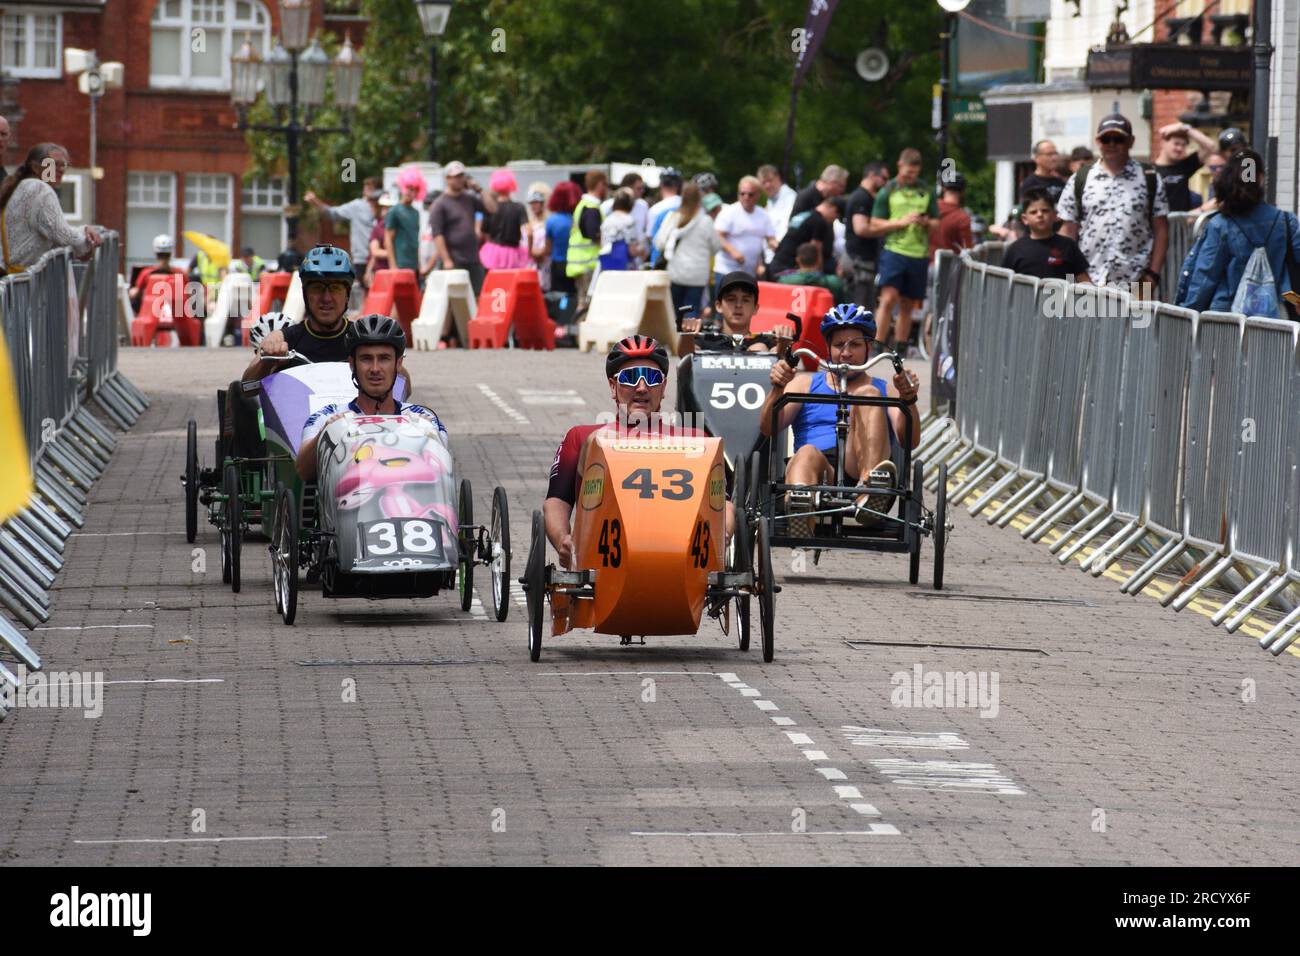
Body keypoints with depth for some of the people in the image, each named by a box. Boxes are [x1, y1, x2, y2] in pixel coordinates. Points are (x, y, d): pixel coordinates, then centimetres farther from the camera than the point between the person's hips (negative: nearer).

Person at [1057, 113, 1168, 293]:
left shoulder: (1149, 180, 6)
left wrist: (1152, 275, -3)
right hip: (1087, 283, 1)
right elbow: (1068, 230, 9)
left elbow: (1161, 231, 5)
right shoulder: (1079, 180, 9)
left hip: (1135, 285, -1)